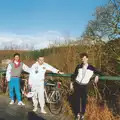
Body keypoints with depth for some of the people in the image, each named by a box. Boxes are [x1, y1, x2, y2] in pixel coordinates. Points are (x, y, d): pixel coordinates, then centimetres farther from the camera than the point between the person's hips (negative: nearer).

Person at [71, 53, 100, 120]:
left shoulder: (91, 68, -4)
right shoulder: (79, 66, -1)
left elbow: (98, 73, 9)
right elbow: (74, 75, 8)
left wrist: (97, 76, -11)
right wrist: (72, 82, 6)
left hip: (84, 86, -1)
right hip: (77, 85, 1)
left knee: (84, 100, 4)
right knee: (77, 99, 6)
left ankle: (82, 114, 18)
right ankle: (78, 113, 20)